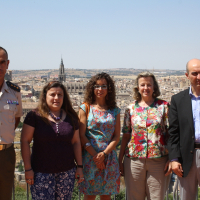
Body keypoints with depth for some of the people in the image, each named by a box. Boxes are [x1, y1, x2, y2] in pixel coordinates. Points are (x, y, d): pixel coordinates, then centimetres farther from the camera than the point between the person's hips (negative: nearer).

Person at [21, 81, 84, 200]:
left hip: (67, 172, 3)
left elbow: (76, 142, 11)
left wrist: (79, 166, 8)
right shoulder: (35, 116, -4)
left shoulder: (71, 117, 7)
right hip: (41, 172, -3)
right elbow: (25, 141, -4)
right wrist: (28, 168, -8)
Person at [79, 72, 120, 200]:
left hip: (109, 155, 2)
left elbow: (117, 136, 4)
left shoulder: (114, 110, 9)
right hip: (90, 156, -2)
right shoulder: (86, 108, 3)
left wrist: (104, 153, -10)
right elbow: (82, 135, -2)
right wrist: (95, 155, -11)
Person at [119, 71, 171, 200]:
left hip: (158, 160, -1)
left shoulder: (164, 106, 3)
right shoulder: (131, 108, 8)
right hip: (134, 159, 2)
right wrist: (120, 160, 6)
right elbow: (126, 136, 9)